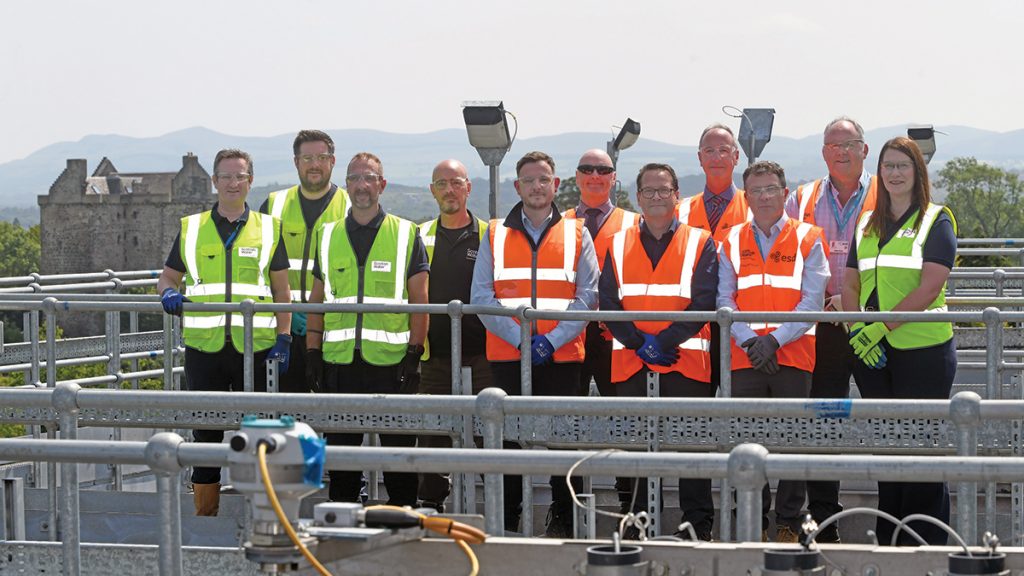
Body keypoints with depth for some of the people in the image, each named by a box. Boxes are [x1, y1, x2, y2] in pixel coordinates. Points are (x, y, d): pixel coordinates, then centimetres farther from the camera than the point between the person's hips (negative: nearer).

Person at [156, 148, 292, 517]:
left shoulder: (268, 229, 8)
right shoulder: (191, 228, 10)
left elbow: (282, 290, 8)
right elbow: (168, 277, 16)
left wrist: (283, 339, -1)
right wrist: (169, 293, -7)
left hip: (255, 346, -1)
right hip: (203, 347, 1)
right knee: (205, 430, 5)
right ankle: (204, 512, 13)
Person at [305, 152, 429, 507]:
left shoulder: (406, 235, 3)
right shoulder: (328, 237, 12)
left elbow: (419, 301, 1)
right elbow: (316, 301, 14)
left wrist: (413, 354, -7)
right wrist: (312, 353, 6)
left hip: (392, 361, -3)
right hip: (339, 360, 3)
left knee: (398, 446, 3)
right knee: (340, 447, 8)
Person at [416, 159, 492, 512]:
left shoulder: (489, 237, 6)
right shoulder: (420, 238, 13)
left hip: (479, 355, -2)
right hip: (433, 356, 2)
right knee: (432, 433, 3)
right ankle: (430, 506, 10)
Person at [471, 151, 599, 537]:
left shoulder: (576, 234, 9)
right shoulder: (495, 236, 10)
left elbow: (588, 295, 2)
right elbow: (482, 296, 2)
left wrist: (553, 339, -11)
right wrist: (520, 338, -10)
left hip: (562, 356, 0)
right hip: (507, 356, 1)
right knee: (508, 436, 1)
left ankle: (562, 519, 10)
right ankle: (507, 517, 9)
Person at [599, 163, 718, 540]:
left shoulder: (700, 243, 5)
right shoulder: (619, 245, 13)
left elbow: (704, 303, -4)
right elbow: (608, 302, 5)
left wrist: (664, 341, -14)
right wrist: (639, 343, -9)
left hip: (685, 361, -2)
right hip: (630, 363, 3)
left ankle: (698, 525, 6)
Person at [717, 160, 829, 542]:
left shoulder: (808, 239, 5)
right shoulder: (731, 243, 12)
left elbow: (812, 301, -2)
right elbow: (724, 300, 4)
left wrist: (775, 339, -13)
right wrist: (750, 341, -10)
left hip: (793, 355, -2)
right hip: (745, 357, 2)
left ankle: (788, 523, 9)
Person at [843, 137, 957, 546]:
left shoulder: (937, 220, -1)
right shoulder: (866, 225, 16)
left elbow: (929, 288, -12)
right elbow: (850, 286, 14)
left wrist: (882, 326, -18)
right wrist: (858, 331, -4)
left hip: (924, 348, -5)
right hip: (872, 353, 5)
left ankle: (928, 543, 3)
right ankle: (887, 539, 17)